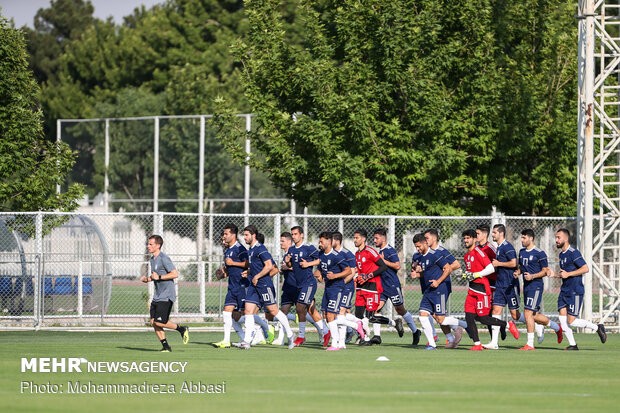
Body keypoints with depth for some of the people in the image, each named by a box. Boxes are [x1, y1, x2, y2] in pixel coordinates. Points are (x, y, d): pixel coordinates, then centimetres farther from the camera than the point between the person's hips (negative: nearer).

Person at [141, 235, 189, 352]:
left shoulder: (164, 259, -14)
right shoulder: (152, 259, 15)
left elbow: (175, 274, -19)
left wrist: (159, 277, -21)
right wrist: (147, 279, 8)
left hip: (166, 296, -9)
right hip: (157, 296, 9)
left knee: (159, 322, -14)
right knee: (153, 321, 0)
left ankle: (182, 329, 7)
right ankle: (165, 346, 7)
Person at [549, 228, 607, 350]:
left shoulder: (573, 253, -13)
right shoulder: (561, 254, 16)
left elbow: (585, 269, -17)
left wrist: (568, 274, -19)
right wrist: (555, 274, 8)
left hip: (575, 291, -8)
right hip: (564, 290, 8)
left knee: (571, 321, -9)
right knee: (562, 319, -3)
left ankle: (598, 328, 9)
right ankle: (572, 344, 5)